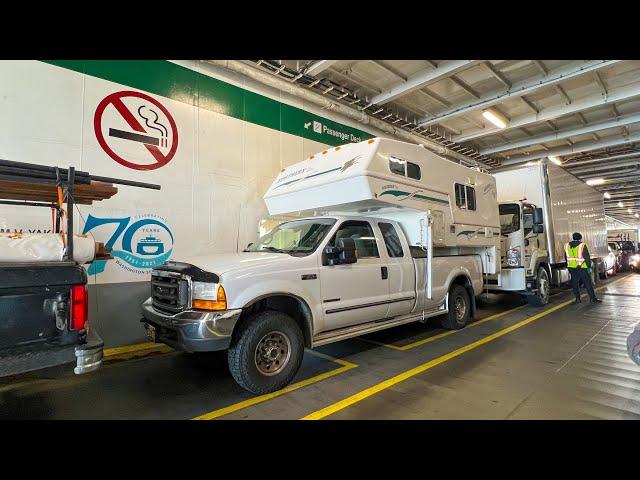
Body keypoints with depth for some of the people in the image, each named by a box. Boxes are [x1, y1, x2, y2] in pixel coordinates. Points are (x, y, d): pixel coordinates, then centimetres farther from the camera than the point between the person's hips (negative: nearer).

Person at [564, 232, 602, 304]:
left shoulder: (567, 245, 4)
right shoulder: (582, 245, -9)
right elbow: (587, 257, -10)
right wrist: (589, 266, -4)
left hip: (572, 267, 4)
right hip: (582, 268, -4)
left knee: (575, 284, 10)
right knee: (588, 283, 3)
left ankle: (577, 298, 12)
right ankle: (593, 298, 7)